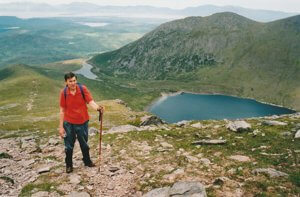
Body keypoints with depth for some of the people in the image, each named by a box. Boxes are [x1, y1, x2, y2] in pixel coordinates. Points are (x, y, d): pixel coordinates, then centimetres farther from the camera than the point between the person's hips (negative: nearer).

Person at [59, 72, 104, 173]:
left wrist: (98, 108, -40)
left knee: (84, 144, 17)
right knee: (69, 145, 11)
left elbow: (90, 101, -18)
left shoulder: (83, 89, -12)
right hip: (69, 123, -1)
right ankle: (69, 165, 32)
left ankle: (87, 161, 40)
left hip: (83, 122, 1)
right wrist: (61, 126, -3)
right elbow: (62, 110, -5)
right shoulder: (64, 92, -11)